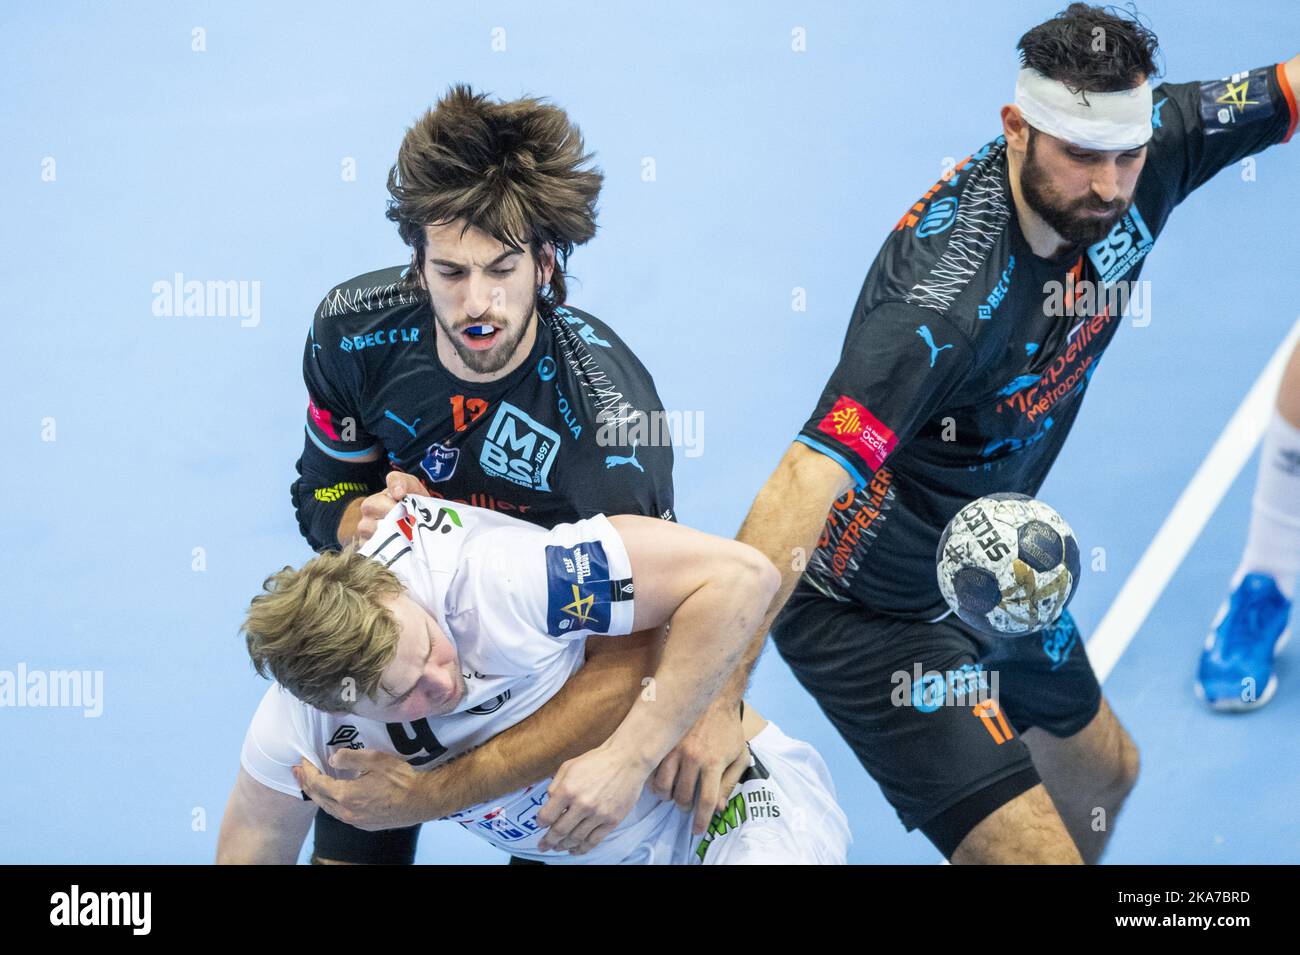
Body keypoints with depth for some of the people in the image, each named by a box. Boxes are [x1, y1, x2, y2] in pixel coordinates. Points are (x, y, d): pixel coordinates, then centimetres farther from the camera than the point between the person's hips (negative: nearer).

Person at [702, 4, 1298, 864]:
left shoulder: (1143, 157, -16)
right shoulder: (948, 291, -38)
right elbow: (811, 475, -46)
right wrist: (720, 690, -55)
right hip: (870, 613, -9)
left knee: (1103, 774, 29)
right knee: (1036, 850, -14)